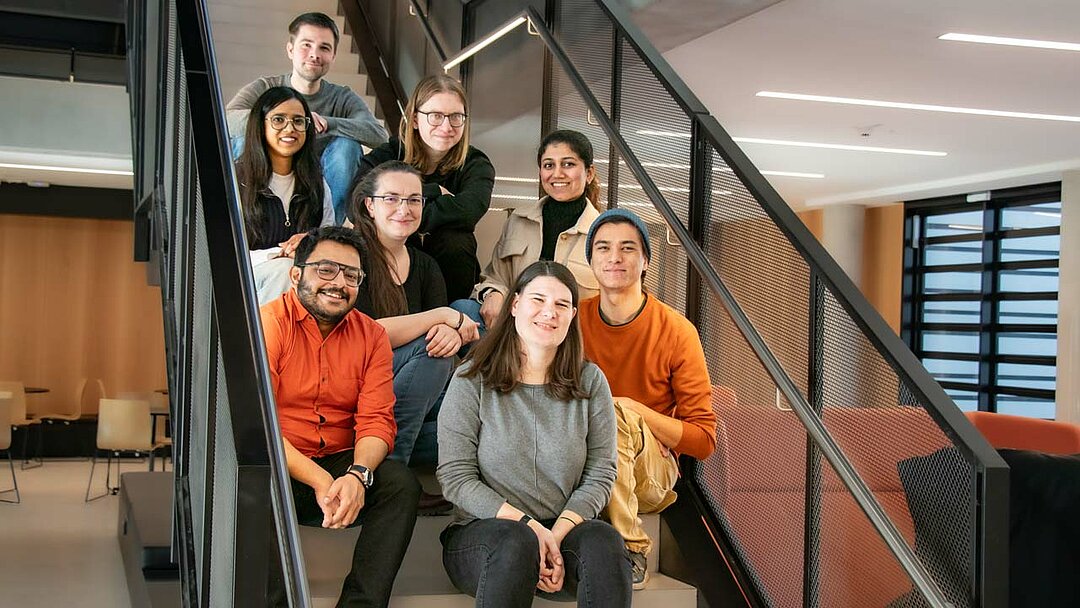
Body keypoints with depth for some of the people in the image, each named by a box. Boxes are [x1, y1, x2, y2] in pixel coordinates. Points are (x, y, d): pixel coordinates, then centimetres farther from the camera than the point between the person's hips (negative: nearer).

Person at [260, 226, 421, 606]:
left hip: (342, 464, 4)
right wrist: (319, 481, -27)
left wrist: (357, 475, -25)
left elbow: (377, 420, -2)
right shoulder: (269, 324, -8)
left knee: (402, 484, -21)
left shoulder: (371, 336, 7)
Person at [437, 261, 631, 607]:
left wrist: (558, 533, -16)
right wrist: (527, 525, -17)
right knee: (515, 541, -37)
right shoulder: (473, 380, -1)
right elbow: (455, 478, -6)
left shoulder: (590, 382, 6)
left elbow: (600, 474, 1)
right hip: (479, 532, -2)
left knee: (603, 540, -31)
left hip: (562, 530, 2)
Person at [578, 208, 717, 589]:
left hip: (652, 475, -2)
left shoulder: (676, 331, -7)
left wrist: (634, 414, -18)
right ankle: (631, 547, -17)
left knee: (617, 411, -31)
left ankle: (628, 550, -23)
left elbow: (704, 439, -6)